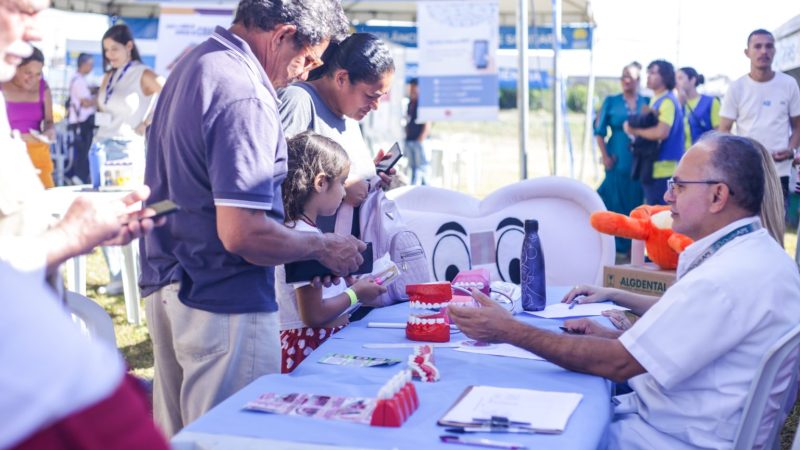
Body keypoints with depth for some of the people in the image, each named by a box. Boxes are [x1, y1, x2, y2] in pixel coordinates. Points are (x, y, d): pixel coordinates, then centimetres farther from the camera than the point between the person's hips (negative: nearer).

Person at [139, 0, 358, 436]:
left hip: (166, 287, 10)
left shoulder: (194, 64, 11)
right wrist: (322, 247, -11)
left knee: (176, 434, 19)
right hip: (223, 305, -10)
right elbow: (242, 233, -27)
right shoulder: (244, 95, -21)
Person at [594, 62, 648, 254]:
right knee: (615, 202, 0)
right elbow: (599, 130, 4)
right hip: (618, 161, -1)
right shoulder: (611, 101, 6)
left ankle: (634, 246, 11)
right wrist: (605, 157, -2)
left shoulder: (647, 102, 8)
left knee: (637, 204, 2)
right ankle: (616, 246, 8)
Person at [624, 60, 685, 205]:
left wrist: (635, 131, -10)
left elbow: (661, 132, -23)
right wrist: (632, 127, 3)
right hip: (652, 168, 9)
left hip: (664, 170, -9)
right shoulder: (655, 101, 17)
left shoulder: (668, 101, -12)